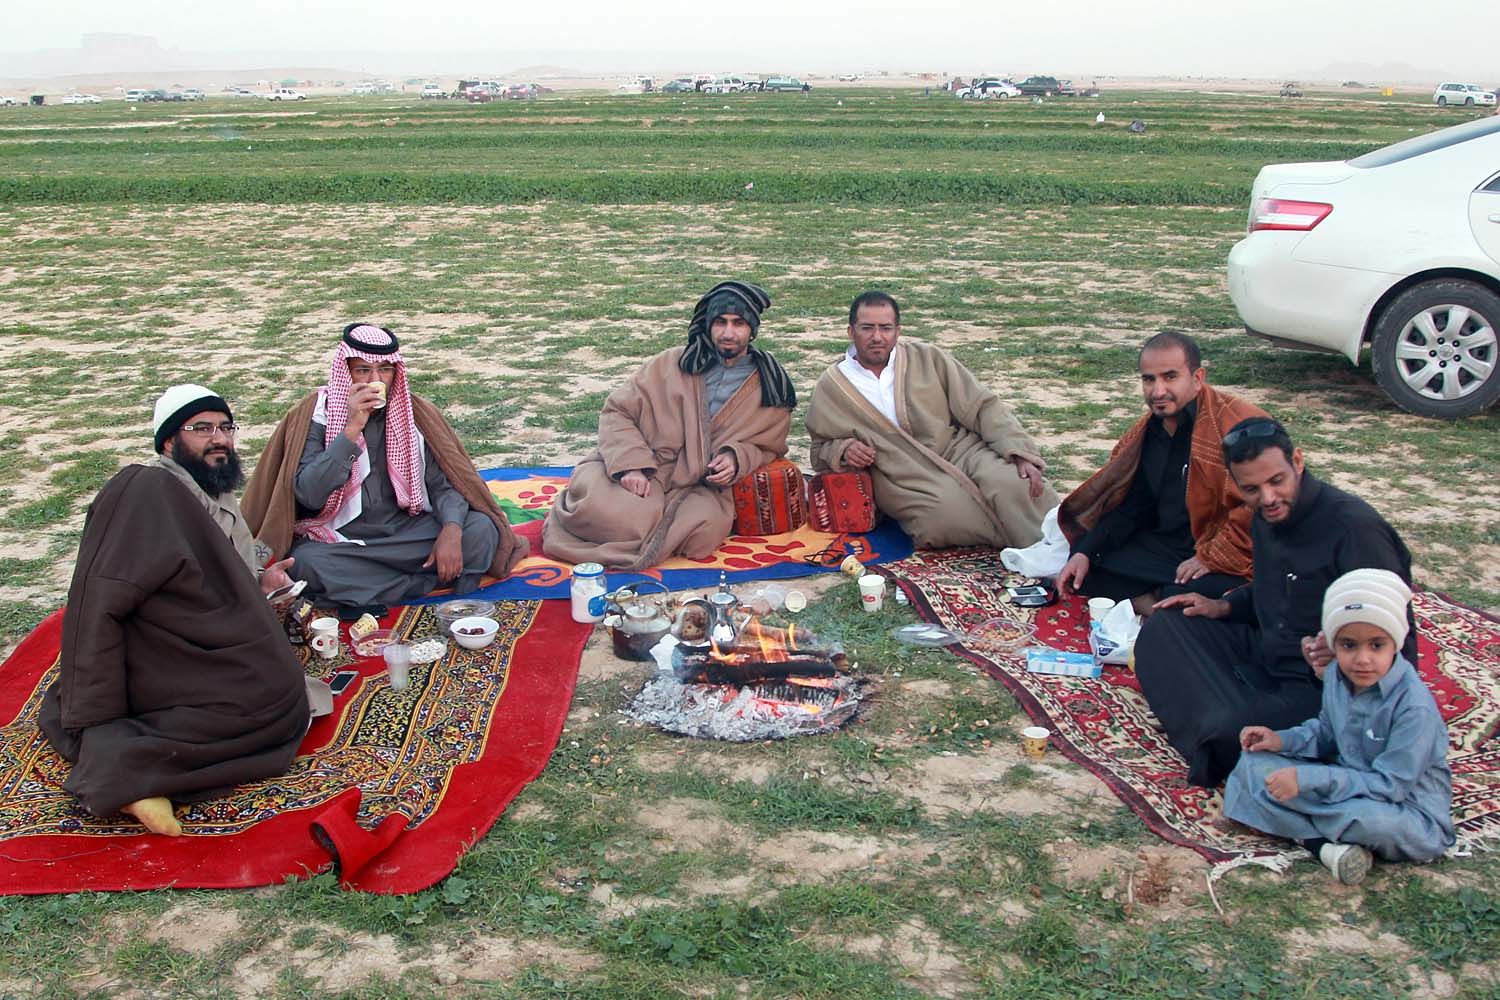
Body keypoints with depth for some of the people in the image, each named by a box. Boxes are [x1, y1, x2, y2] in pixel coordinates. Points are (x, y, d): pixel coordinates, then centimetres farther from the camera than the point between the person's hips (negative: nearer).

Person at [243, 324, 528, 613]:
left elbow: (443, 484, -2)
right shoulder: (317, 414, -7)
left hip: (408, 531, 2)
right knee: (305, 561, -35)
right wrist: (352, 429, -26)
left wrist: (451, 530, -23)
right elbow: (308, 495, -20)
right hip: (342, 539, -2)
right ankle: (430, 579, -22)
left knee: (481, 529, -20)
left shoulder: (414, 411, 1)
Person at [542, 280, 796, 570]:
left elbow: (767, 447, 19)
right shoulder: (673, 364, 6)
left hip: (699, 487, 1)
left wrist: (736, 458, -5)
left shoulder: (771, 388, 9)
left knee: (707, 528, -34)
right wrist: (630, 465, -13)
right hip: (644, 473, -1)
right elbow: (618, 411, 5)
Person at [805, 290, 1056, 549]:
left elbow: (982, 407, 4)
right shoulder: (829, 389, 7)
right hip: (904, 478, -1)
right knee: (946, 513, -34)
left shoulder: (929, 359, 7)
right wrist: (842, 451, -8)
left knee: (1015, 482, -30)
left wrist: (1022, 455, -9)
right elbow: (820, 452, 17)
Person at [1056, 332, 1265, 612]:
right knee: (1080, 571, -5)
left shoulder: (1240, 423, -18)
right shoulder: (1147, 431, 10)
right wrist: (1084, 552, 2)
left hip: (1227, 562, -8)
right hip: (1165, 547, 8)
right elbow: (1128, 507, 15)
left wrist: (1212, 558, -21)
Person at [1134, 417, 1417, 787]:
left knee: (1231, 733, -35)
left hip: (1324, 685, -10)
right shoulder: (1266, 519, 6)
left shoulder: (1355, 527, -22)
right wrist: (1223, 606, 10)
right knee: (1163, 628, 6)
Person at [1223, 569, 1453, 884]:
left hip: (1406, 811, -7)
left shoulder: (1414, 706, -27)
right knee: (1255, 761, -6)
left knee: (1376, 821, -42)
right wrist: (1283, 740, -3)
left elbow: (1390, 784, -27)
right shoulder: (1337, 675, -4)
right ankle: (1324, 845, -23)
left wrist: (1308, 778, -29)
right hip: (1349, 781, 7)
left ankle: (1302, 826, -11)